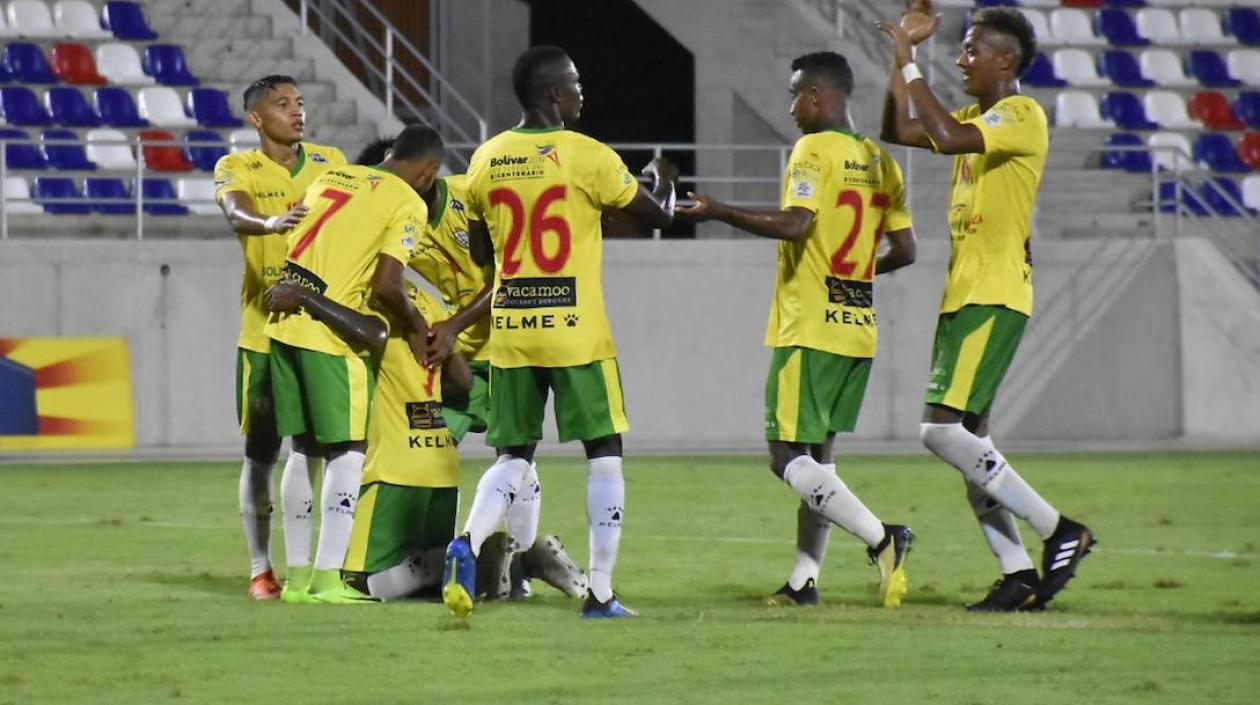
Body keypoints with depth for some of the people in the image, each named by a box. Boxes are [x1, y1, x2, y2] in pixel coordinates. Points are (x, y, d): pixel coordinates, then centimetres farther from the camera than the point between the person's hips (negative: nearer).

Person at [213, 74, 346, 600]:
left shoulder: (330, 162, 10)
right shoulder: (237, 167, -1)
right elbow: (236, 215, -22)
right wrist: (270, 224, -44)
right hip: (265, 326, -3)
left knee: (309, 447, 2)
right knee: (261, 451, 3)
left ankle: (299, 566, 7)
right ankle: (261, 568, 11)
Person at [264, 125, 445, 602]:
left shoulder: (331, 177, 17)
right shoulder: (408, 204, -4)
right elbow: (386, 286, -11)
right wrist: (414, 325, 6)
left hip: (285, 323, 7)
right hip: (330, 331, -7)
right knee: (348, 449, 3)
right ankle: (326, 576, -3)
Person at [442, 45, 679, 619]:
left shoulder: (487, 159, 5)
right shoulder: (587, 157, -9)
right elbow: (658, 216, 1)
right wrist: (663, 180, 22)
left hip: (509, 330, 4)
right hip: (576, 333, -4)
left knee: (514, 456, 13)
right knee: (604, 453, 7)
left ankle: (468, 545, -14)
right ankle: (600, 593, 4)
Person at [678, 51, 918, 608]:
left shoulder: (814, 150, -11)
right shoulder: (879, 161, 12)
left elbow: (795, 223, -25)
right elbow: (904, 250, 13)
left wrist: (719, 212, -16)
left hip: (810, 328, -8)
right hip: (858, 332, 8)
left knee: (786, 457, -7)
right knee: (817, 453, 14)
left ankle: (881, 539, -20)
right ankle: (804, 579, 12)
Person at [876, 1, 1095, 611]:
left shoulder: (1021, 116, -12)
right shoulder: (979, 117, 18)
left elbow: (946, 137, -27)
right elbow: (898, 131, 22)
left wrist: (909, 63, -18)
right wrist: (903, 53, 14)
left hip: (994, 299, -10)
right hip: (963, 296, 10)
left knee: (943, 431, -17)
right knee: (966, 436, 7)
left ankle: (1059, 532, -11)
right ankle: (1018, 576, 8)